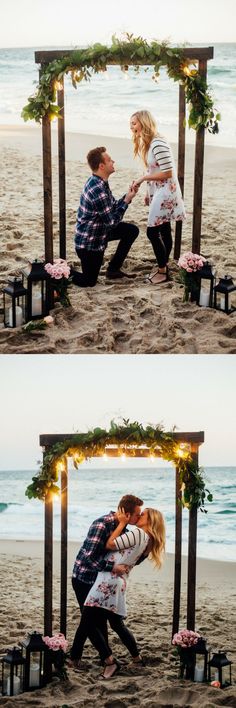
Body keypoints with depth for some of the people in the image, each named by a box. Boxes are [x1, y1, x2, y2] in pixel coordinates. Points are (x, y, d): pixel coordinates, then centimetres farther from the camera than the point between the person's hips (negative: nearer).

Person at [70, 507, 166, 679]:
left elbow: (110, 544, -10)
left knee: (88, 623, -5)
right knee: (117, 624, 22)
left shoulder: (137, 533, -10)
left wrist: (122, 523, -3)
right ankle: (137, 657, 29)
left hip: (108, 580, -10)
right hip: (120, 583, 10)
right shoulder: (148, 540, 16)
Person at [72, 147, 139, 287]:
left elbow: (113, 207, 8)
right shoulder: (98, 191, -31)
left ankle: (113, 269, 16)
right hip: (88, 240, -9)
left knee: (132, 230, 7)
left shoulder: (99, 182, -1)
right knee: (88, 281, 2)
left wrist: (128, 196, -8)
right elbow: (112, 222, -23)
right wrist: (127, 200, -17)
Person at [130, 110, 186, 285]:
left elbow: (167, 173, -23)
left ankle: (163, 270, 5)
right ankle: (164, 267, 23)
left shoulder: (158, 144, -22)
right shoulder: (146, 143, 9)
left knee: (152, 231, -7)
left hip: (166, 192, -9)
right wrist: (148, 192, 13)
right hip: (157, 192, 9)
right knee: (164, 231, 15)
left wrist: (143, 178, -17)